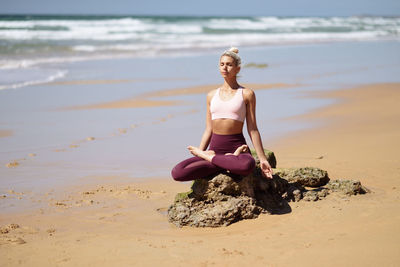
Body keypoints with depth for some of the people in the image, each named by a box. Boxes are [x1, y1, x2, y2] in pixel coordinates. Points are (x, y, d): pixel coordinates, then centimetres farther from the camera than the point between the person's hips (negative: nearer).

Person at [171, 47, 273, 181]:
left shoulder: (246, 94, 4)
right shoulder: (212, 95, 14)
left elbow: (252, 129, 3)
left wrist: (262, 159, -2)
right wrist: (199, 153, 11)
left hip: (236, 145, -3)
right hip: (215, 148, 3)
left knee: (247, 165, -43)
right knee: (177, 173, -22)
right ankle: (230, 162, -11)